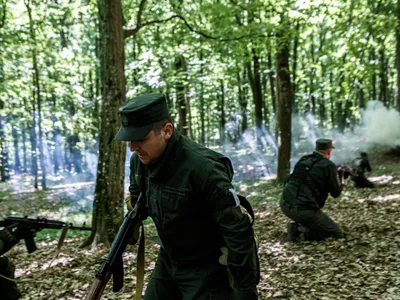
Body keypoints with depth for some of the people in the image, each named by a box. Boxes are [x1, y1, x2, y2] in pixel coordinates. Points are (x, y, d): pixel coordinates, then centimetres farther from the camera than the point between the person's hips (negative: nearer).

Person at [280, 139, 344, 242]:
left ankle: (297, 226, 12)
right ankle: (300, 230, -11)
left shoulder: (303, 160, 12)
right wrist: (341, 181, 23)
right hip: (303, 210, -7)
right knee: (337, 234, 4)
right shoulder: (329, 165, -6)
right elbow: (336, 193, 1)